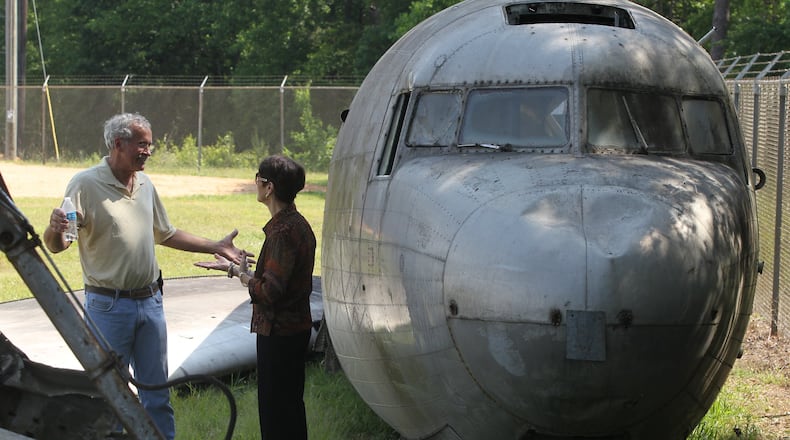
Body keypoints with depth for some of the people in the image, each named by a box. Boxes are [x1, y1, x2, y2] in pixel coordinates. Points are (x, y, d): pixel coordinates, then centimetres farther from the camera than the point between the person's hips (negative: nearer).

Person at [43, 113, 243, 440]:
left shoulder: (144, 184, 10)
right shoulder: (86, 184, -11)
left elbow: (166, 235, 24)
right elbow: (55, 246, -15)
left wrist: (215, 247, 23)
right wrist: (55, 229, -38)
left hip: (150, 302, 6)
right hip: (108, 305, -6)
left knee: (156, 390, 12)